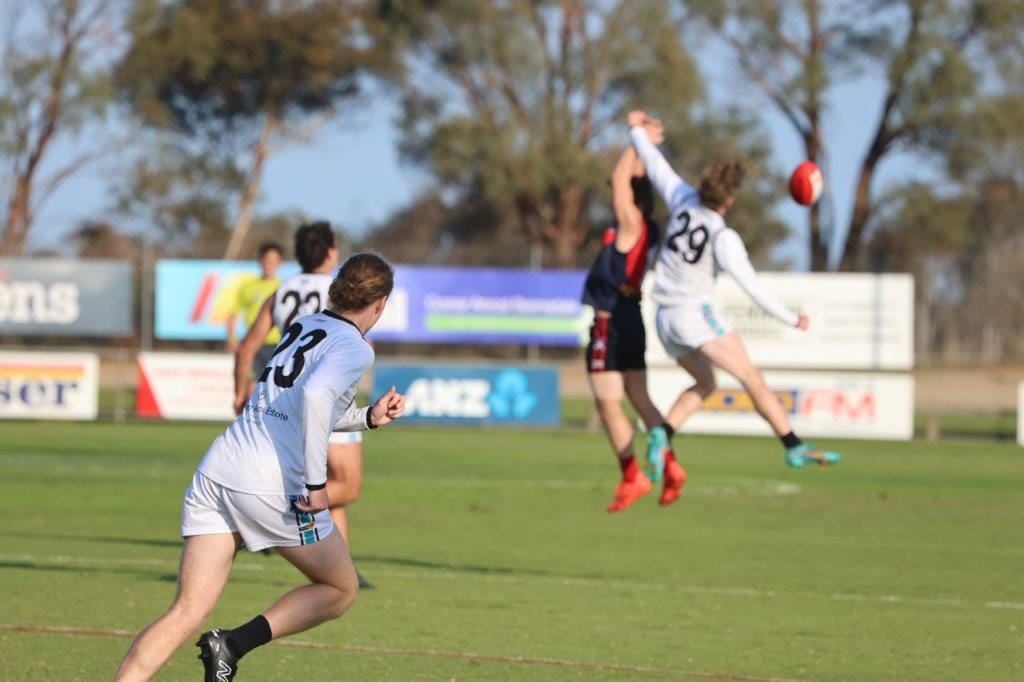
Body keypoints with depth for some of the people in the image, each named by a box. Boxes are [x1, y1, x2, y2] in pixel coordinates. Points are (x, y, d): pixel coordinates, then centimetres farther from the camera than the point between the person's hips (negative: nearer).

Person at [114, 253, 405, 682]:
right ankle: (236, 644, -3)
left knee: (186, 614, 2)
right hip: (274, 485, -7)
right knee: (341, 591, 15)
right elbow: (315, 396, -24)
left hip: (217, 470, 7)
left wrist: (369, 417, 32)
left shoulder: (303, 326, 19)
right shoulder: (355, 349, -4)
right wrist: (316, 483, -19)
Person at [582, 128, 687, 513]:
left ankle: (632, 477, -6)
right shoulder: (646, 230, 8)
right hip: (630, 320, 9)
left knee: (608, 403, -4)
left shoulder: (631, 225, -14)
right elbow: (633, 179, 22)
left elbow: (620, 177, -15)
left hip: (610, 323, -9)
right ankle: (669, 464, 0)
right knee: (639, 397, 11)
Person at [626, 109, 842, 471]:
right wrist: (792, 319, -6)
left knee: (704, 384, 22)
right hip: (696, 314, -7)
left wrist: (638, 131, 32)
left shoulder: (685, 201, 1)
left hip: (665, 319, 7)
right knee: (752, 379, -8)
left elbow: (657, 166, 15)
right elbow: (752, 286, -16)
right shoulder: (724, 237, -14)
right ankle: (795, 448, -16)